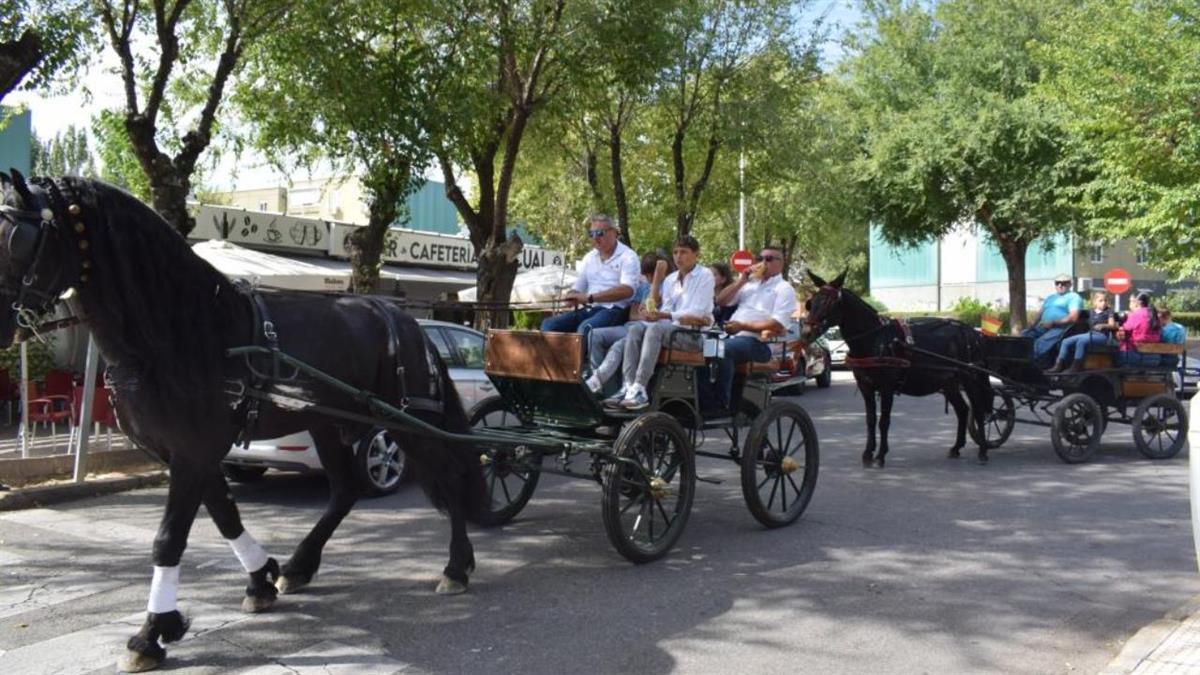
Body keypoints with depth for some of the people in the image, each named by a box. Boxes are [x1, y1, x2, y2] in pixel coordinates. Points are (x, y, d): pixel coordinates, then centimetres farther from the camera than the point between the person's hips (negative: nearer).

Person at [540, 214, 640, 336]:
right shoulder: (589, 257, 19)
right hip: (588, 310, 7)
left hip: (613, 310, -7)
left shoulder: (627, 257, -2)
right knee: (549, 324, -15)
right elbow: (577, 289, 20)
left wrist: (589, 297, -23)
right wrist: (571, 297, -7)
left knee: (585, 328, -36)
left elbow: (627, 290, -18)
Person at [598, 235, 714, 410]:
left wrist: (663, 315, -19)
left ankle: (640, 389, -40)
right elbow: (666, 310, 12)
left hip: (695, 333, -6)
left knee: (656, 328, -32)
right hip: (673, 328, 6)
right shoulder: (669, 280, 20)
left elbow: (697, 312, -9)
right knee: (635, 329, -21)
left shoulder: (704, 276, 2)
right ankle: (628, 387, -34)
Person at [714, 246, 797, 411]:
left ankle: (723, 405, -30)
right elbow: (720, 301, 19)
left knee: (723, 350, -34)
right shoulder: (750, 283, 26)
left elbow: (777, 325, -9)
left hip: (759, 343, -6)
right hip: (732, 336, 6)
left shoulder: (784, 289, 6)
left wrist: (742, 326, -14)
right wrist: (741, 281, 9)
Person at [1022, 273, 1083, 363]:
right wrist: (1033, 324, 2)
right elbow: (1041, 313, 25)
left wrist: (1053, 323, -17)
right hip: (1042, 327, 7)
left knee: (1041, 342, -34)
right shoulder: (1050, 297, 30)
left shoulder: (1074, 297, 6)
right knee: (1023, 335, -19)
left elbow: (1073, 317, -8)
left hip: (1060, 328, -7)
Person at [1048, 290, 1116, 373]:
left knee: (1081, 341, -36)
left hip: (1102, 335, -6)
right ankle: (1059, 365, -15)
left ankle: (1076, 365, -33)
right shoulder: (1092, 312, 20)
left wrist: (1103, 325, -23)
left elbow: (1112, 325, -5)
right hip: (1090, 333, 6)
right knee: (1066, 342, -11)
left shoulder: (1108, 312, 4)